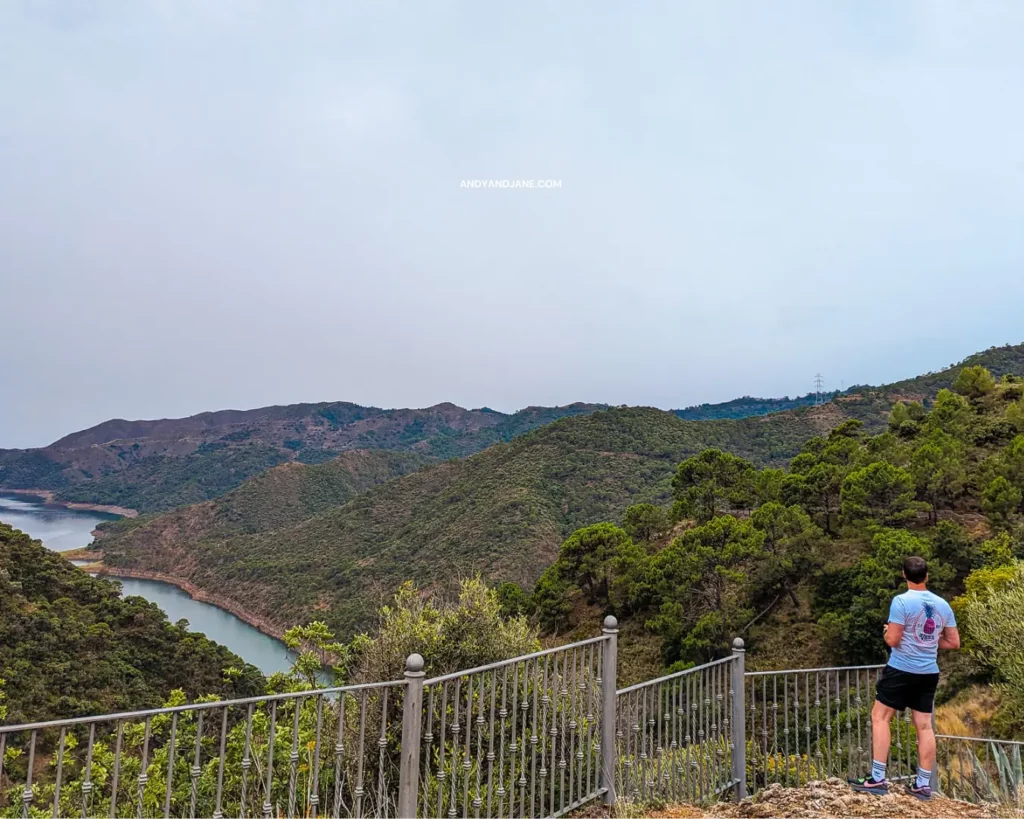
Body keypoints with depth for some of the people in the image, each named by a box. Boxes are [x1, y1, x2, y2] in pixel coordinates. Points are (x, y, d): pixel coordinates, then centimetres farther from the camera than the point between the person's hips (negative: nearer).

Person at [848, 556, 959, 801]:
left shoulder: (901, 601, -15)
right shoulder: (943, 605, 5)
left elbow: (893, 640, -16)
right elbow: (954, 642, 11)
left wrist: (886, 631, 5)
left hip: (901, 670, -6)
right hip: (929, 673, 6)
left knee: (880, 717, 2)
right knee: (924, 726, 10)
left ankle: (878, 779, -1)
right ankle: (923, 784, 15)